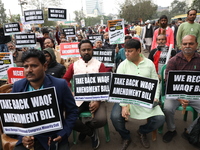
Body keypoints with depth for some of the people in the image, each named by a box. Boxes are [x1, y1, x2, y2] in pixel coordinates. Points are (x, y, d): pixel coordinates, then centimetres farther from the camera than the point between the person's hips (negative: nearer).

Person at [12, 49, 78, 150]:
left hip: (54, 137, -2)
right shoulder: (17, 86, -4)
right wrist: (22, 135, -10)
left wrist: (63, 134, -14)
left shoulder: (60, 85, -14)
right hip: (27, 136, 2)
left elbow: (72, 111, -4)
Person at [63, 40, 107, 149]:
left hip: (95, 98, -2)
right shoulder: (74, 65, 11)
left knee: (101, 120, -27)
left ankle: (84, 129, 13)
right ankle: (91, 133, 8)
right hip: (78, 98, 2)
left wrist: (98, 101, -17)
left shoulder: (99, 65, 4)